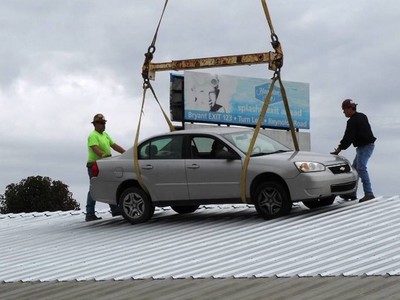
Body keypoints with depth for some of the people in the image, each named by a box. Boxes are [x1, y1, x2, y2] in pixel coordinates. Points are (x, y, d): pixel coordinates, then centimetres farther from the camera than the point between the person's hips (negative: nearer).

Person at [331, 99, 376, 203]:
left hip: (365, 146, -11)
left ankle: (368, 193, -24)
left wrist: (338, 149, -20)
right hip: (368, 145, 11)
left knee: (361, 168, -17)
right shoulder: (362, 116, 13)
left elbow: (348, 137, -22)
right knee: (355, 168, 14)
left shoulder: (352, 122, -17)